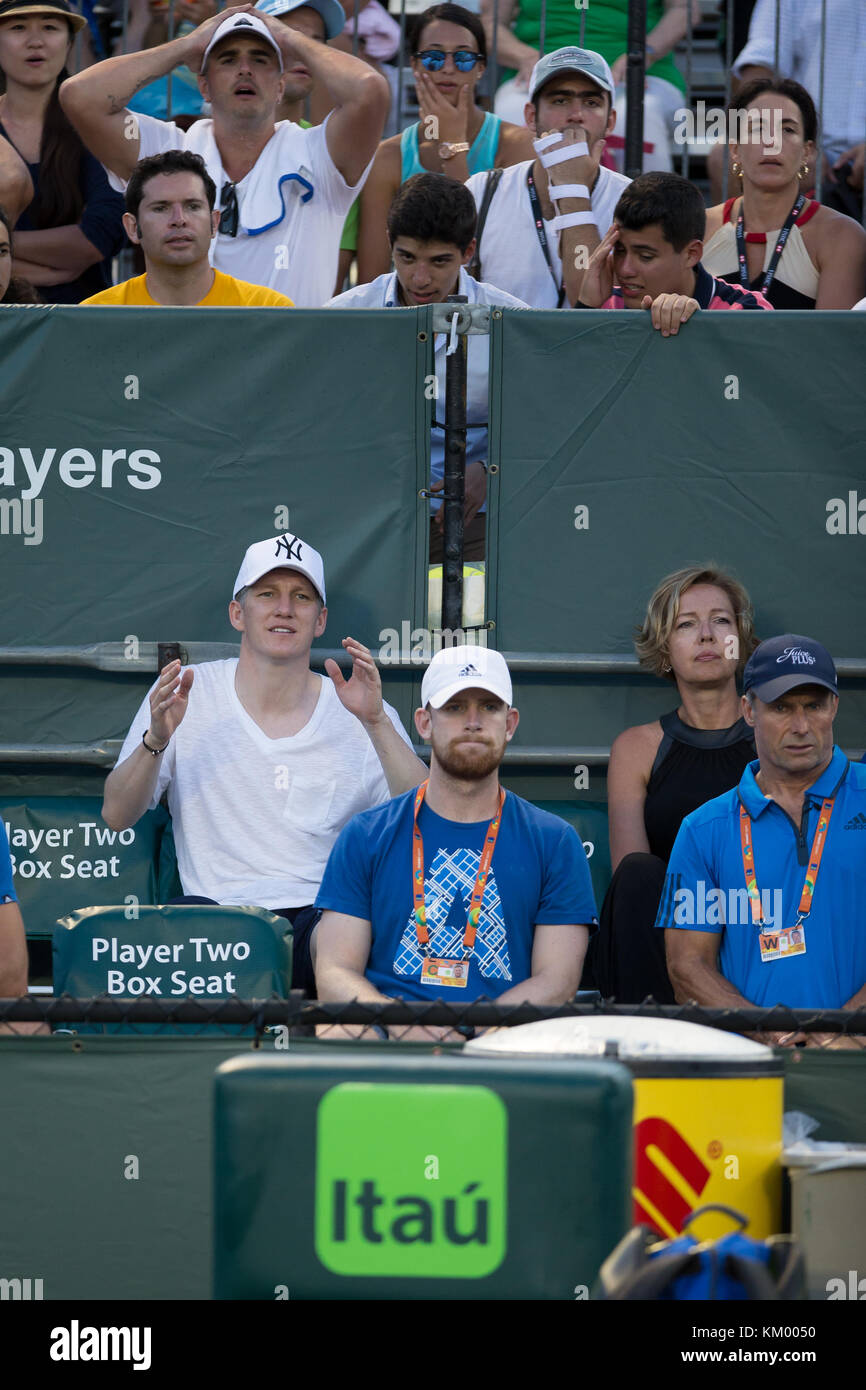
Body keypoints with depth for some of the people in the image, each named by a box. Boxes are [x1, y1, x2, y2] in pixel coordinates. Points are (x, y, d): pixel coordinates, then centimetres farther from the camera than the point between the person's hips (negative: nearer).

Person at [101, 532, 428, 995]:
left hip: (324, 917, 0)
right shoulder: (188, 693, 11)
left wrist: (376, 723, -13)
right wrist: (156, 740, -13)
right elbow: (116, 816, 6)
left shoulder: (359, 712, 11)